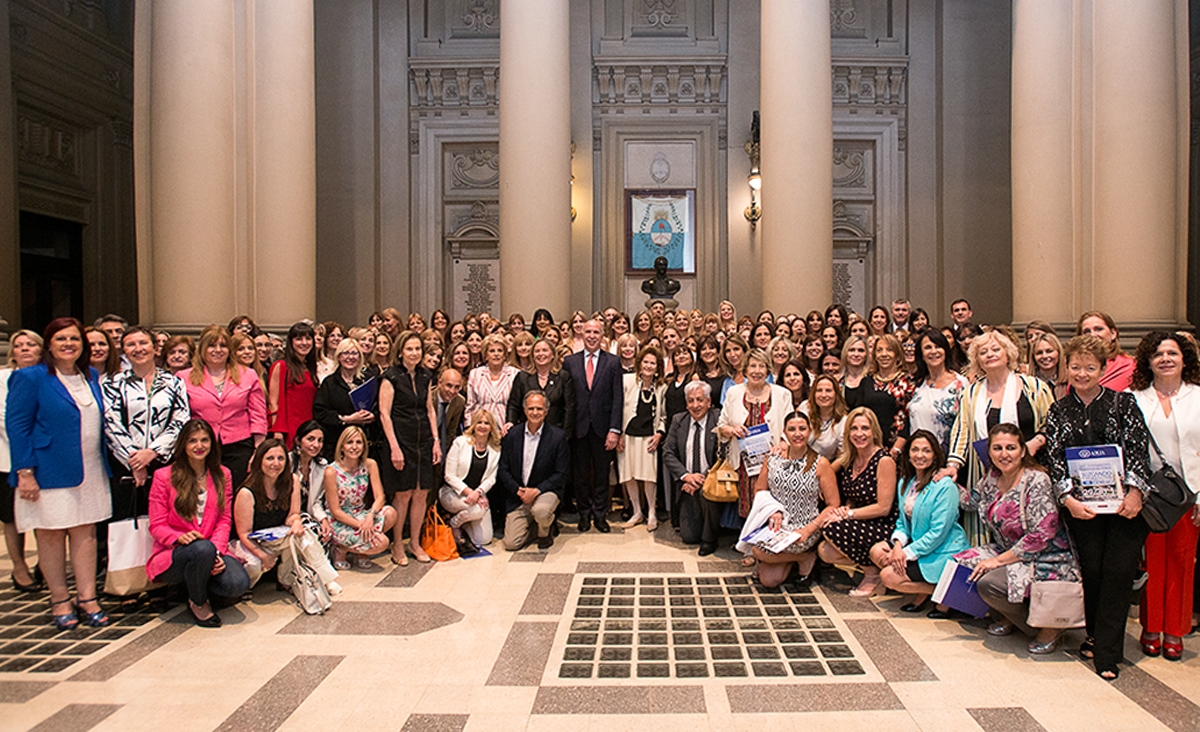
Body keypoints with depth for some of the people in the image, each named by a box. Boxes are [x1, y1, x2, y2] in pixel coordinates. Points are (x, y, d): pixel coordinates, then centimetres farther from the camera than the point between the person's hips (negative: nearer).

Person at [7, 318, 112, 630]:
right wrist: (25, 471, -14)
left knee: (86, 532, 7)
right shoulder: (30, 378, -6)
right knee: (51, 534, 5)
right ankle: (60, 600, 18)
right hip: (49, 472, -4)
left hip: (89, 472, 5)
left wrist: (104, 464, 10)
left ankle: (87, 598, 14)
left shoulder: (91, 377, 10)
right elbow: (16, 426, -9)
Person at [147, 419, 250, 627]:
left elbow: (225, 520, 5)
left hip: (213, 550, 3)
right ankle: (197, 602, -8)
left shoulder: (222, 475, 11)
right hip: (172, 555, -3)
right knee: (203, 548, -39)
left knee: (238, 584, -28)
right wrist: (180, 537, -25)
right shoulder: (164, 476, 0)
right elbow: (157, 526, -2)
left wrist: (217, 550, -15)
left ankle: (196, 584, 8)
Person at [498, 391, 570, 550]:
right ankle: (537, 525, 20)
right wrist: (518, 490, -12)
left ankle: (545, 532, 0)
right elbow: (503, 470, 4)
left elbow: (561, 475, -7)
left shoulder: (558, 436, -7)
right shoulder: (512, 435, 0)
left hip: (545, 491, -2)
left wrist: (537, 490, -18)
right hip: (518, 496, 2)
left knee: (540, 510, -37)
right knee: (511, 544, -11)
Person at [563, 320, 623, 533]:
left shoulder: (613, 362, 2)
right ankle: (584, 514, 22)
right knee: (580, 473, 9)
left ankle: (600, 515, 20)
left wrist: (614, 429, -9)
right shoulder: (570, 362, 5)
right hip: (578, 427, 1)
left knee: (602, 473, 8)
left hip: (602, 427, -1)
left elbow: (617, 398, -2)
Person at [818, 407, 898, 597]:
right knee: (823, 551, -15)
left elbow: (883, 508, -16)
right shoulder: (848, 459, 6)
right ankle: (871, 563, 7)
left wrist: (848, 514, -16)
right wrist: (844, 509, -9)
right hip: (859, 525, 7)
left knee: (832, 529, -26)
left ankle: (873, 575, -5)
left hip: (883, 528, -7)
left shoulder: (884, 461, -14)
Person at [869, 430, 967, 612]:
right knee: (877, 552, -8)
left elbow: (938, 533, -21)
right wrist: (898, 545, -12)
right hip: (916, 544, 8)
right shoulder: (906, 482, 6)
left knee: (888, 576, -18)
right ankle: (922, 589, 3)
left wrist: (907, 553, -20)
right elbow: (902, 522, 9)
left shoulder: (945, 486, -19)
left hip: (943, 553, -8)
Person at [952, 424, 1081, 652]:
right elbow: (971, 500, 24)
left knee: (989, 583, -26)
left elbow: (1041, 536, -24)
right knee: (962, 563, -7)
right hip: (1008, 553, 8)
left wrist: (999, 560, -21)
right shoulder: (992, 479, 2)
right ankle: (1005, 618, 13)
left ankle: (1048, 627, -2)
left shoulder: (1037, 481, -20)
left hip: (1046, 562, -8)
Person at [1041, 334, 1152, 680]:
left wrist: (1134, 492, -15)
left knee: (1117, 574, -4)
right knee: (1091, 571, 1)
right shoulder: (1058, 411, 9)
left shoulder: (1123, 402, 5)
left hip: (1123, 504, -1)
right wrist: (1068, 498, -11)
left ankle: (1107, 653, 4)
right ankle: (1096, 635, 22)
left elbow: (1137, 448, -3)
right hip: (1082, 506, 1)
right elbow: (1053, 458, 1)